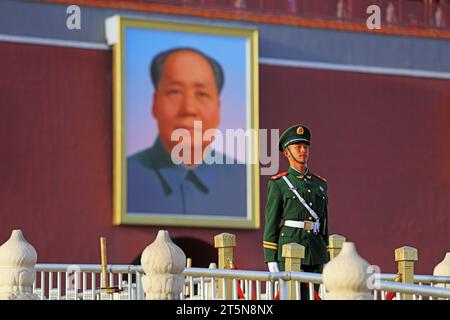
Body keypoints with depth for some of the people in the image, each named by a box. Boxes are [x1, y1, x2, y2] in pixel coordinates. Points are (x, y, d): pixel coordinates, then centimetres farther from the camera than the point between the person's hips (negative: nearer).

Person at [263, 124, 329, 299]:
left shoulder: (320, 184, 15)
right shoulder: (278, 184, 0)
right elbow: (271, 224, -3)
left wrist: (326, 261, 13)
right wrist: (271, 261, -10)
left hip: (315, 254, 5)